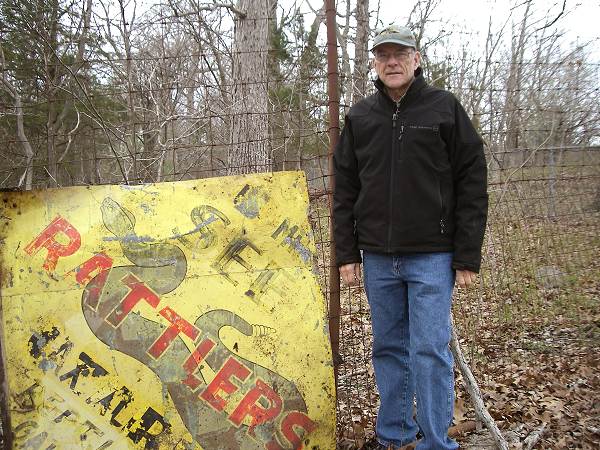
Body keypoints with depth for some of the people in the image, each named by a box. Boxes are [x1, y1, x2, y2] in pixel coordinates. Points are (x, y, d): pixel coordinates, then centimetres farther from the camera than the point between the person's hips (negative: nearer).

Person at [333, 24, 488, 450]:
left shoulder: (445, 108, -1)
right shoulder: (359, 117, 8)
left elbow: (472, 184, -3)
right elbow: (345, 191, 9)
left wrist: (467, 256, -8)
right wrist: (347, 253, 4)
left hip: (432, 256, -3)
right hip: (377, 258, 4)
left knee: (431, 351, -3)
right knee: (389, 348, 13)